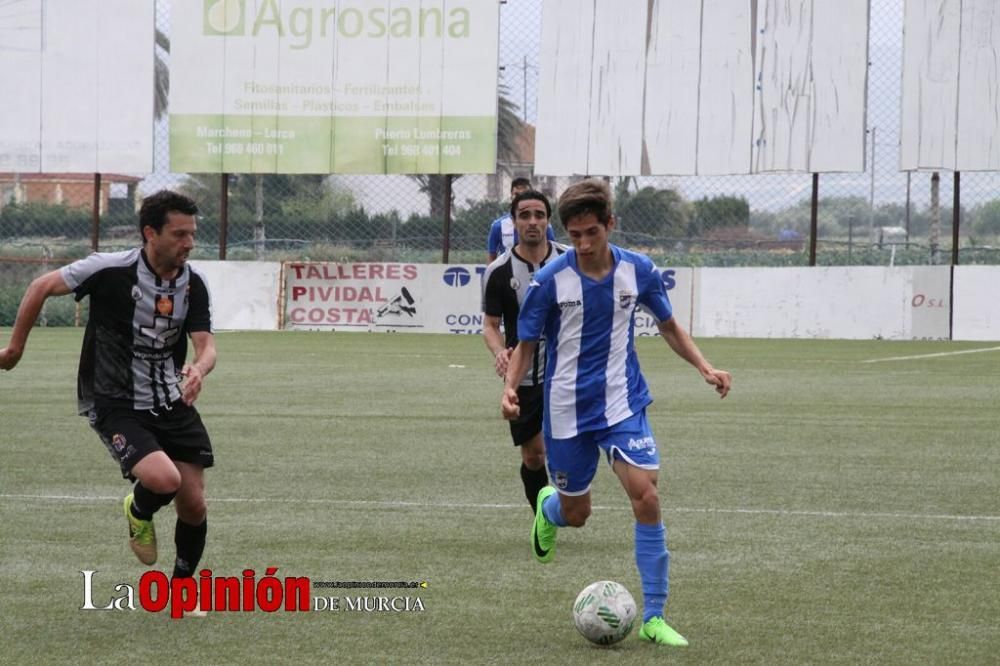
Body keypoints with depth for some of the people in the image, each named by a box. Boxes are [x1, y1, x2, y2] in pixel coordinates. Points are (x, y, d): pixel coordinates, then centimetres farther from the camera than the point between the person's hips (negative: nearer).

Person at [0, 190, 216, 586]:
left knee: (193, 505, 2)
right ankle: (139, 512, 11)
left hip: (172, 405, 5)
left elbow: (206, 344, -9)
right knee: (164, 480, -27)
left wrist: (199, 369, -33)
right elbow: (42, 287, -7)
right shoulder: (111, 270, -18)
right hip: (115, 405, -5)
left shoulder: (193, 283, -4)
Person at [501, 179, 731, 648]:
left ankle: (654, 617, -8)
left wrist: (705, 368, -2)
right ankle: (547, 506, 51)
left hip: (623, 404, 1)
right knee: (575, 514, 9)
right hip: (567, 410, -1)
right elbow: (526, 344, -3)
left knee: (646, 497, -16)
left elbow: (668, 326, 11)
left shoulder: (639, 271, -5)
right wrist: (510, 387, -21)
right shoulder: (549, 281, -13)